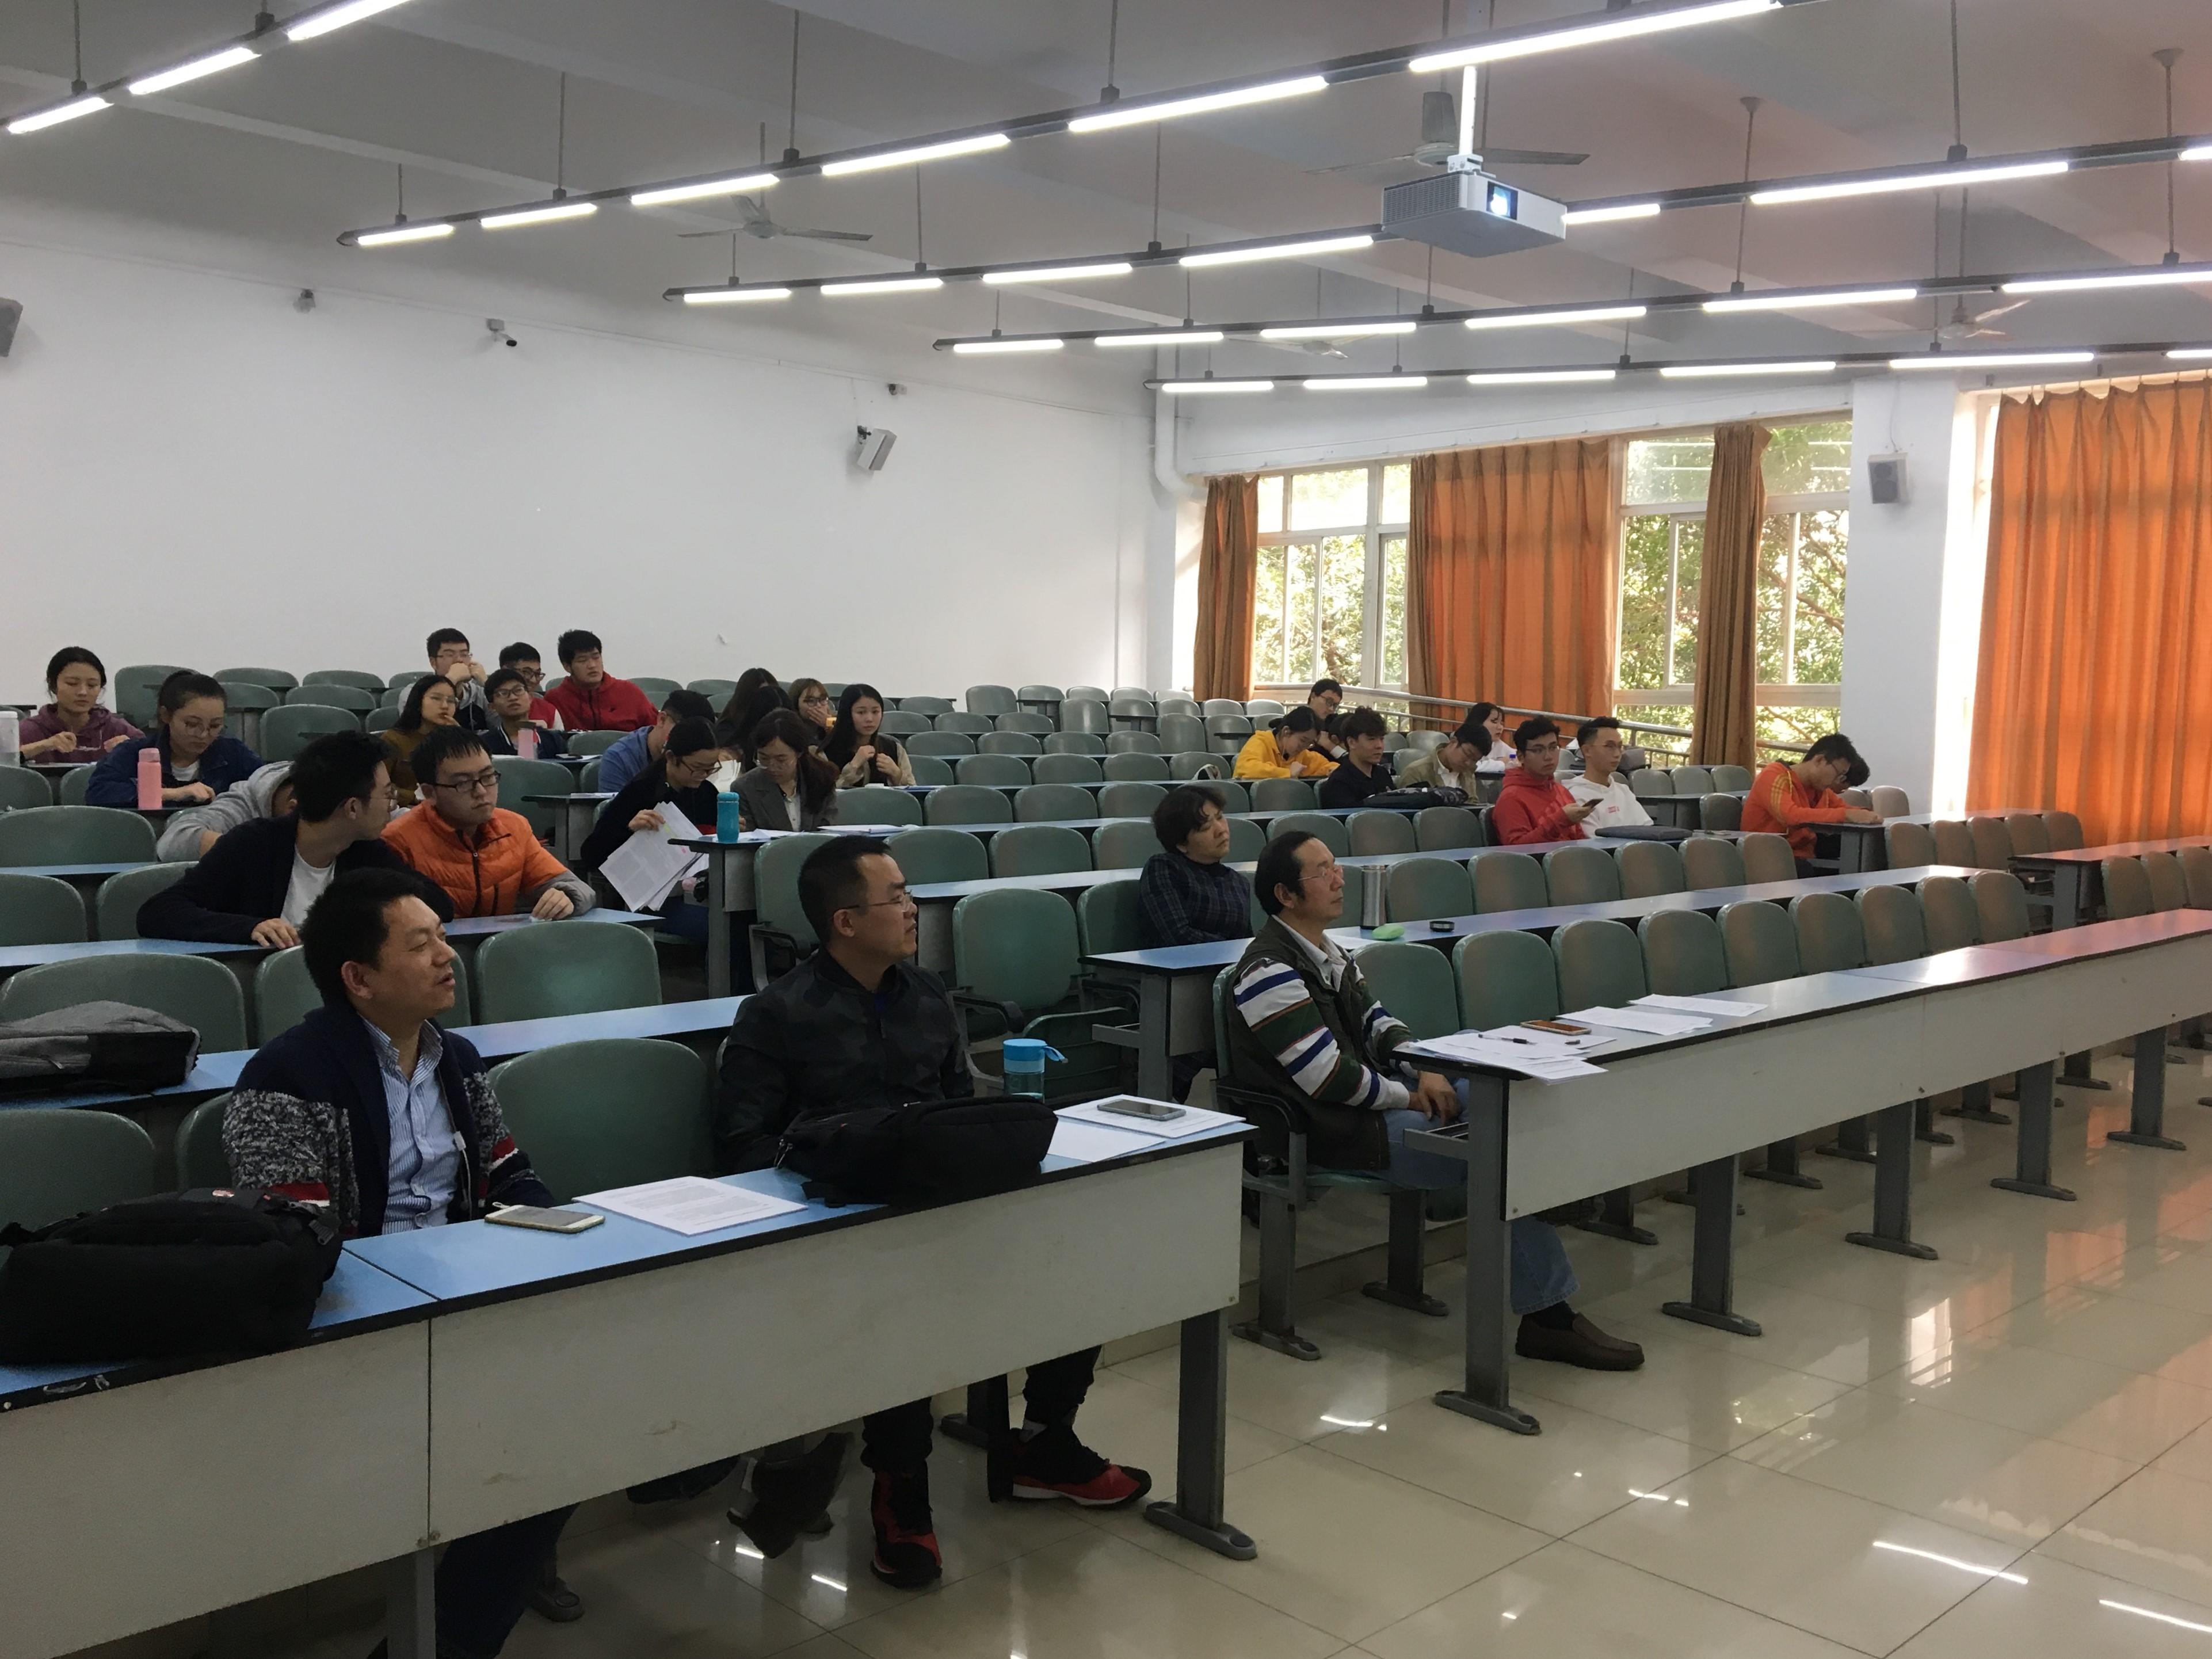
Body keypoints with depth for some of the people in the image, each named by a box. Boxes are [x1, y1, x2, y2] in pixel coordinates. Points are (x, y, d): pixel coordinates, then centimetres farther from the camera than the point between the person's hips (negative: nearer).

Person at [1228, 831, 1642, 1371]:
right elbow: (1330, 1079, -23)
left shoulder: (1328, 951, 14)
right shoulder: (1270, 972, -18)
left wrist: (1426, 1072, 0)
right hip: (1332, 1131, -10)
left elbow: (1375, 1023, 19)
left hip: (1374, 1098, 10)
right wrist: (1409, 1098, -10)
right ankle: (1547, 1316, -11)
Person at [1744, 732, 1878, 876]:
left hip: (1803, 859, 7)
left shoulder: (1819, 785, 9)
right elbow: (1791, 816, -30)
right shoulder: (1775, 776, -14)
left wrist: (1865, 815, -5)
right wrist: (1846, 815, -30)